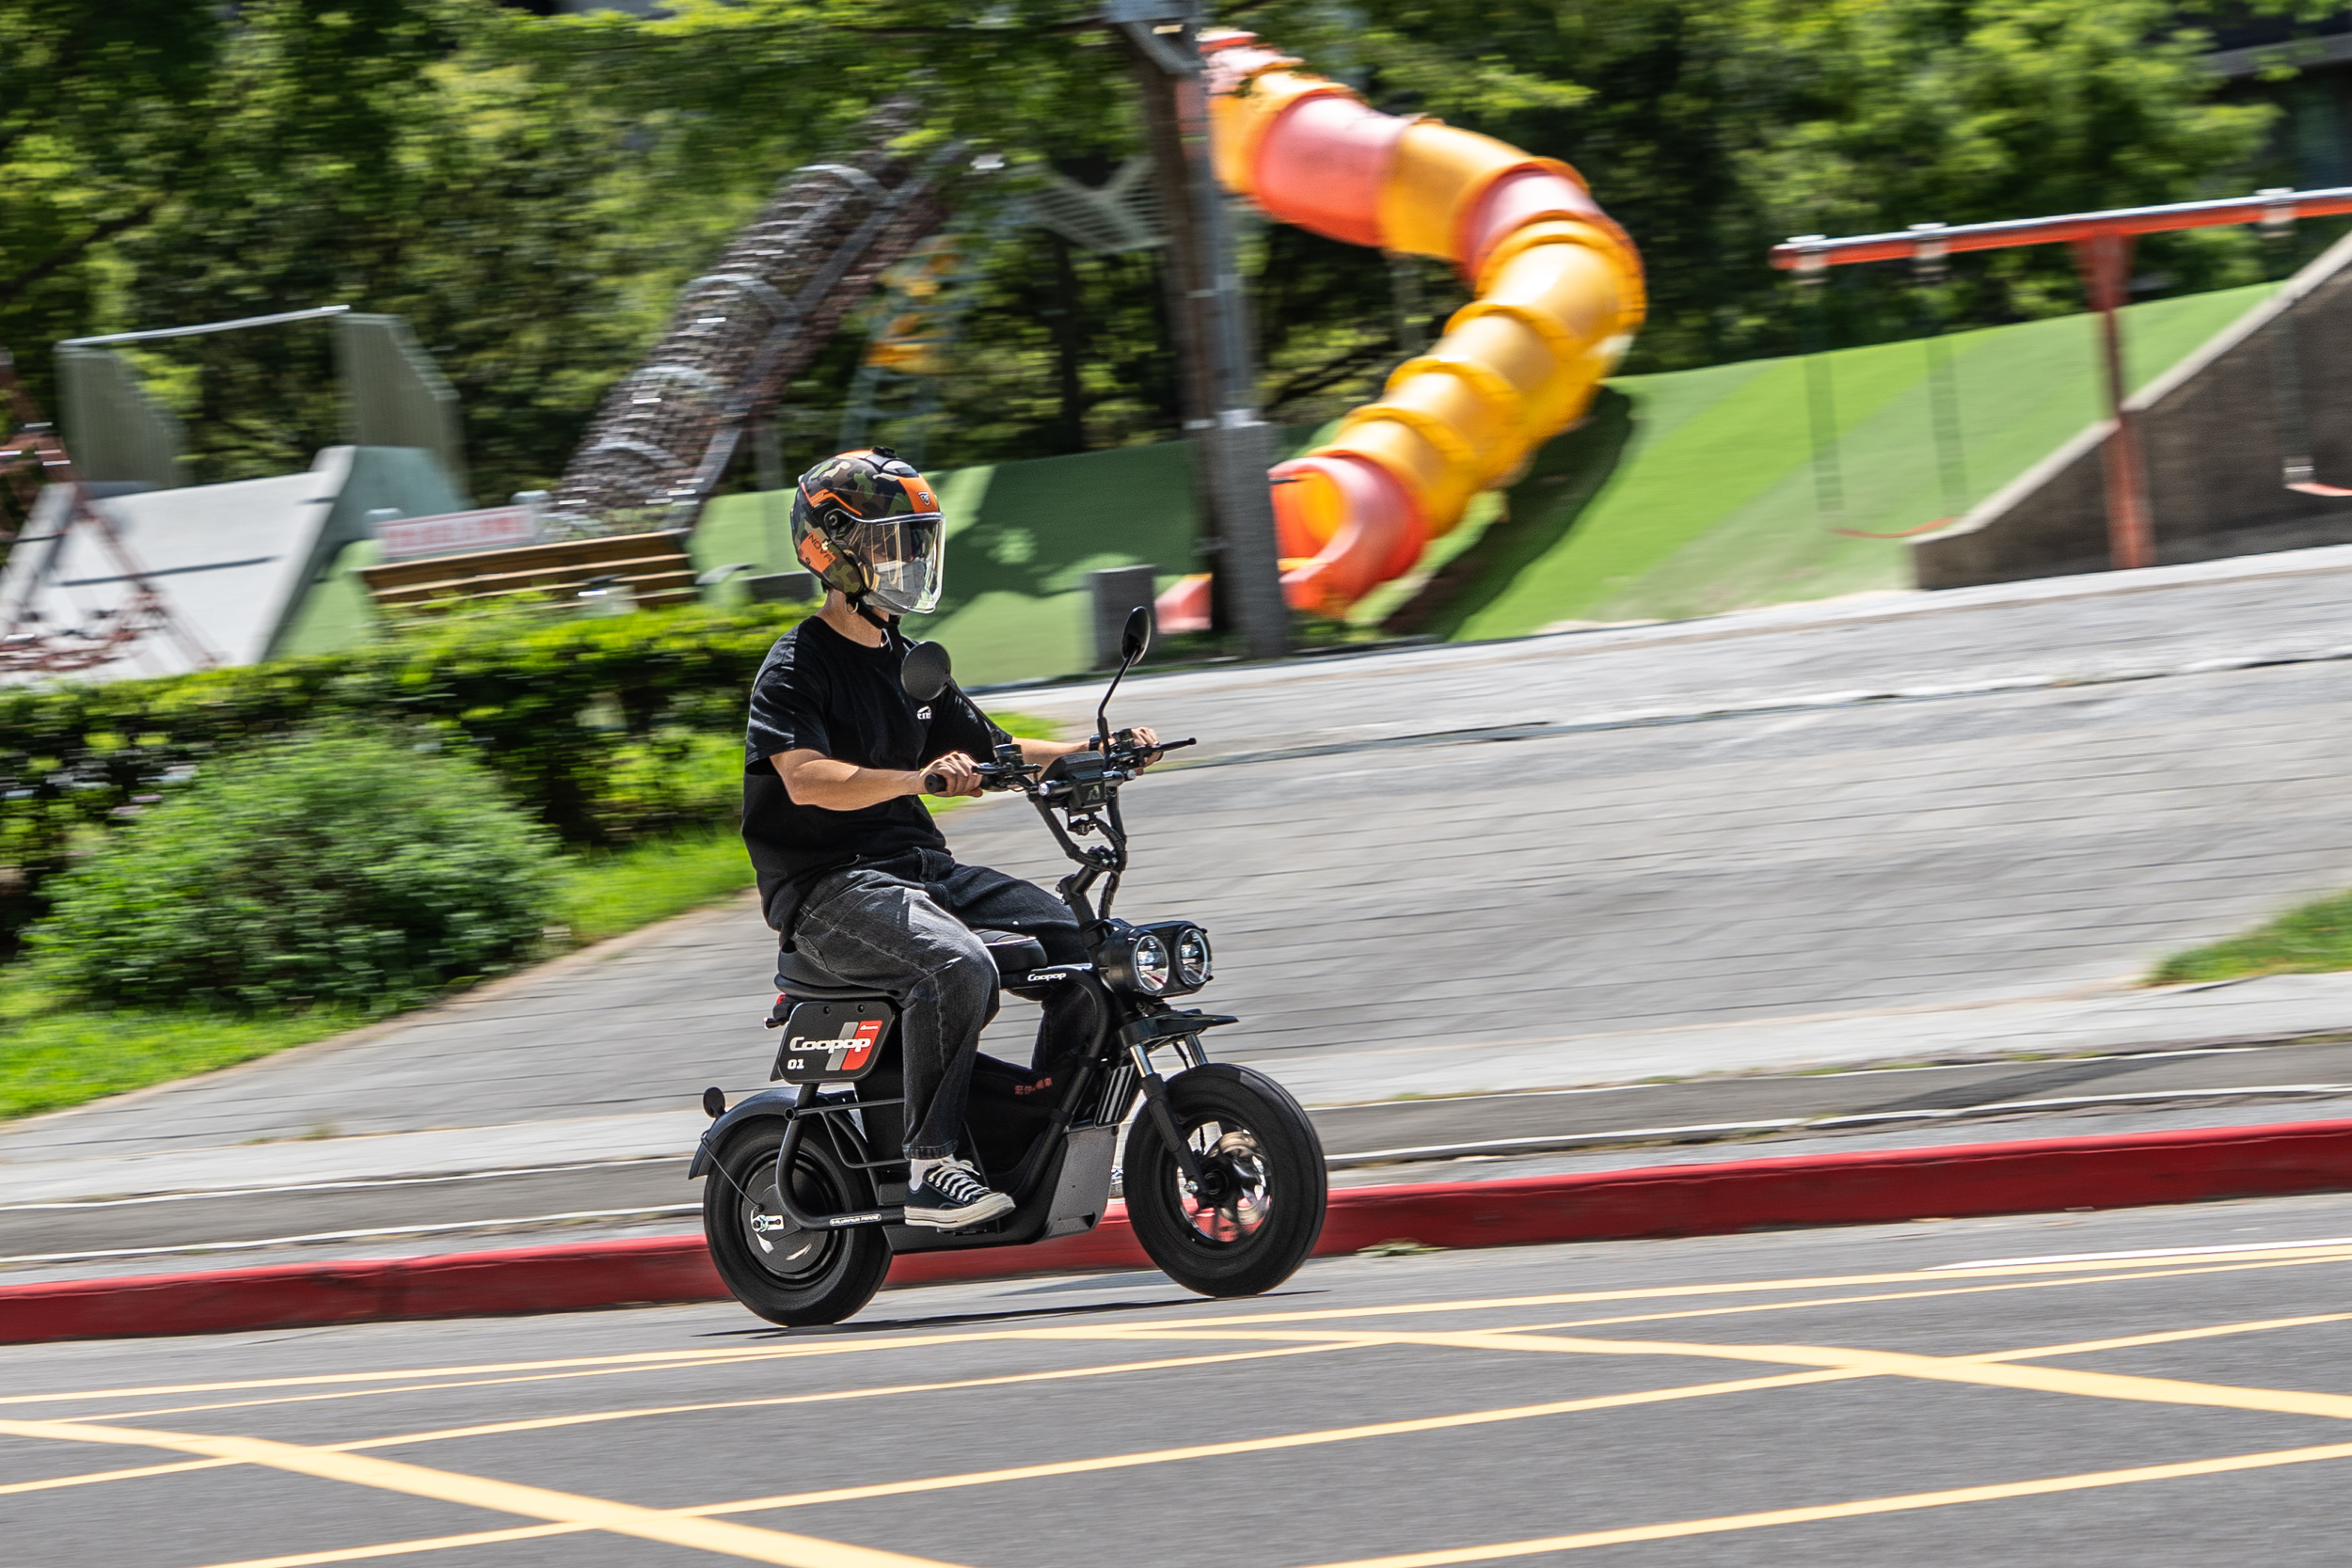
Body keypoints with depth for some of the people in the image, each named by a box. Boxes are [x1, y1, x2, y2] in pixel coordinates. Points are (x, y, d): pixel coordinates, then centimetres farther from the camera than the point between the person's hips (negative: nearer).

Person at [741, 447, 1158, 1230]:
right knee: (959, 967, -35)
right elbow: (807, 779, -25)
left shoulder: (909, 664, 20)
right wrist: (919, 778, -39)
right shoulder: (795, 668, -7)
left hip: (918, 865, 8)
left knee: (1080, 938, -7)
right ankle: (928, 1168, -30)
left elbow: (993, 752, 24)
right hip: (827, 887, -8)